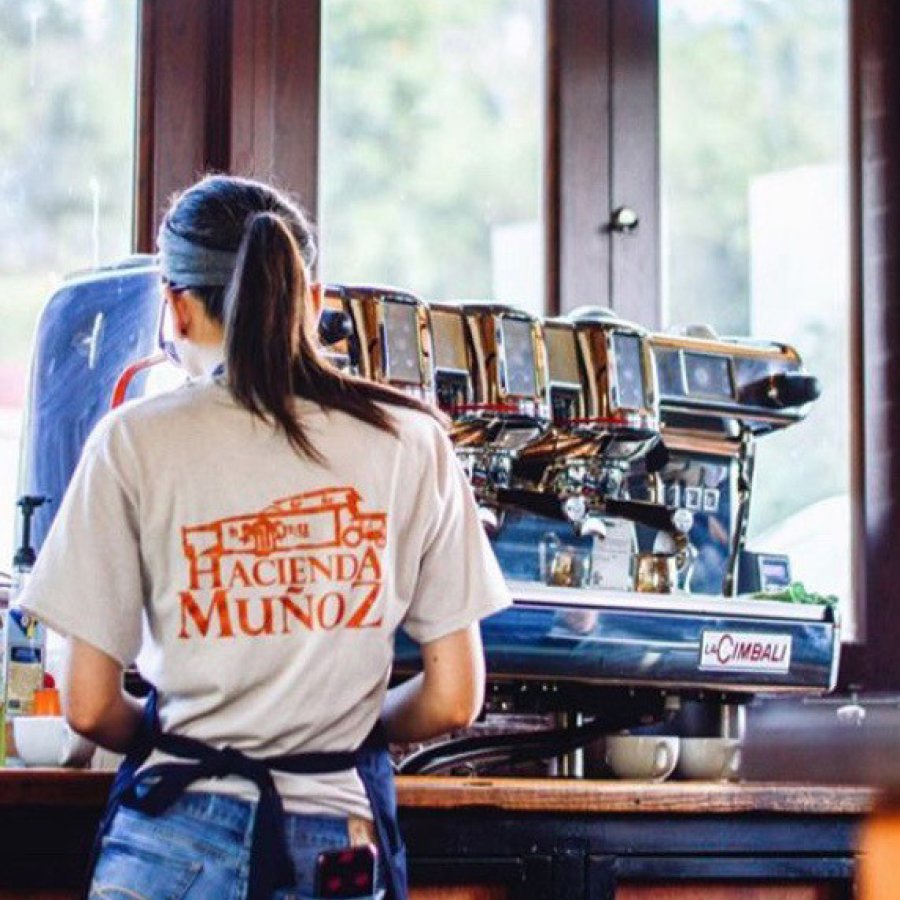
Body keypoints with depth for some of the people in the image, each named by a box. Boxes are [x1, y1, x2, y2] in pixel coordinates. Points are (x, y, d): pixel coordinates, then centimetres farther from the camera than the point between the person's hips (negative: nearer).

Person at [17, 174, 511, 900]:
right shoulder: (411, 441, 3)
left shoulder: (136, 442, -3)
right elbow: (453, 701, 4)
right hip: (341, 837, 2)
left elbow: (89, 707, -2)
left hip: (179, 839, -2)